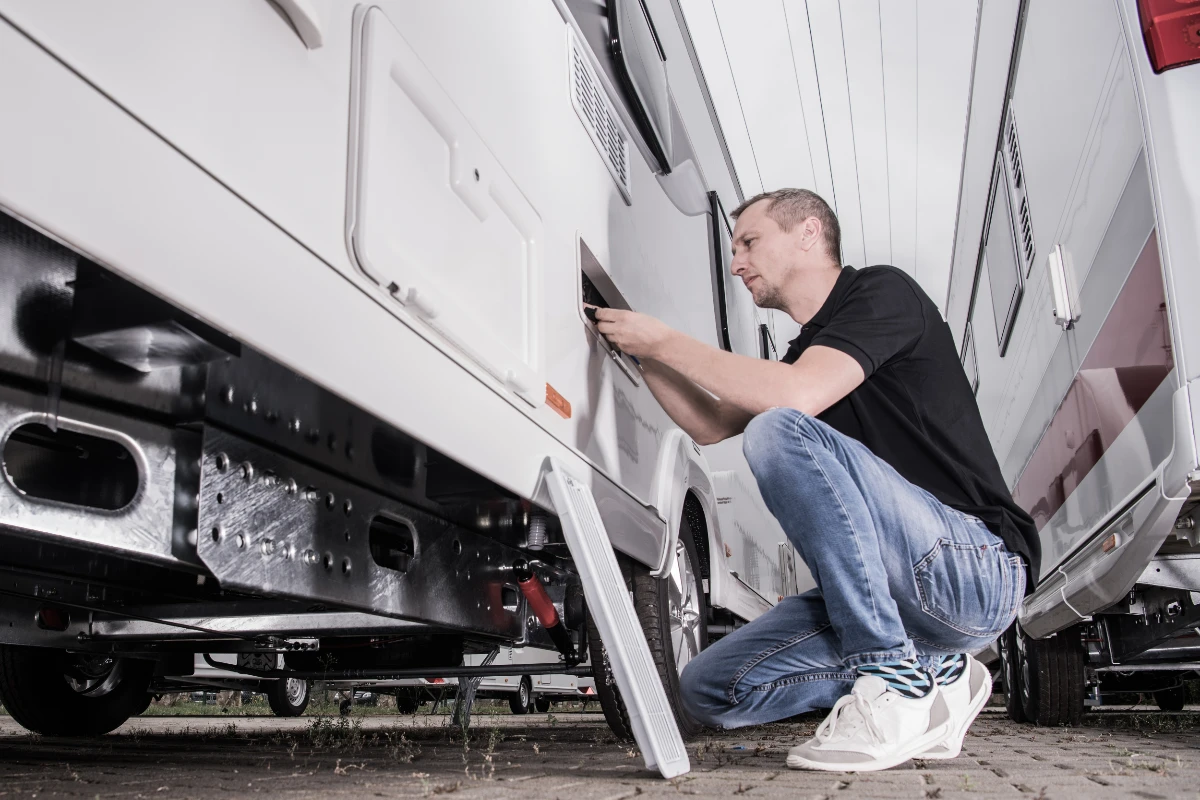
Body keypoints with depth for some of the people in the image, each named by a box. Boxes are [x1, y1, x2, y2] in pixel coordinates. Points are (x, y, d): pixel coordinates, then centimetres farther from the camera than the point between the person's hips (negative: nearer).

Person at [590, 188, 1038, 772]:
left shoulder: (882, 291, -6)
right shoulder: (807, 350, 20)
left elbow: (794, 397, -23)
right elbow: (710, 423, 25)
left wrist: (666, 341, -12)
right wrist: (640, 350, 15)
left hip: (979, 566, -8)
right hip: (899, 598, 8)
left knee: (779, 432, -28)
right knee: (709, 689, -1)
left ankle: (894, 679, -20)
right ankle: (934, 674, 4)